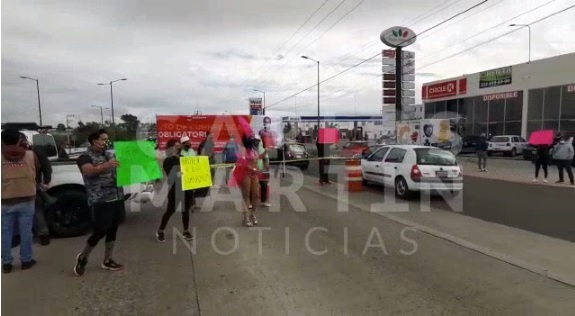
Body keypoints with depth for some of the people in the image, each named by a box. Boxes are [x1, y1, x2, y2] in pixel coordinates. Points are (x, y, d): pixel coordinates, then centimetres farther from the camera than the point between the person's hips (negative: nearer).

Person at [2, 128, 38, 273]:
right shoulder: (30, 155, -4)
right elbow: (36, 171, 11)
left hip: (6, 202, 0)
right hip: (26, 200, 0)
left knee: (6, 233, 12)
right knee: (26, 231, 9)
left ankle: (6, 263, 19)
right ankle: (26, 260, 18)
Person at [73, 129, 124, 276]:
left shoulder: (109, 155, 15)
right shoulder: (85, 157, -5)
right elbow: (88, 170, -26)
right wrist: (105, 166, -43)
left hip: (116, 198, 6)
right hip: (100, 201, -6)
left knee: (112, 230, 10)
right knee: (100, 232, -4)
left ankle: (108, 260, 23)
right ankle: (82, 257, 20)